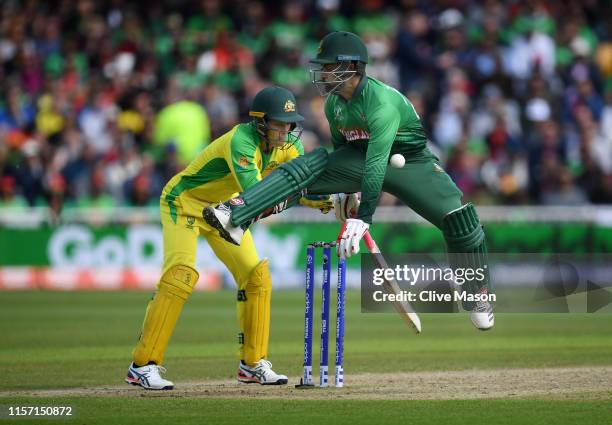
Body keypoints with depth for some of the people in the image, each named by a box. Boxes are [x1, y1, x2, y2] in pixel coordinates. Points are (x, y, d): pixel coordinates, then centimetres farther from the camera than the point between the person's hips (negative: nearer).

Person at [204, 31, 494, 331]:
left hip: (410, 162, -5)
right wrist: (344, 191, 22)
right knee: (307, 166, -21)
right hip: (361, 159, 5)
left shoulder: (382, 102, -31)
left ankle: (477, 299, -2)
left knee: (458, 216, -24)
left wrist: (361, 220, -43)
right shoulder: (334, 103, -7)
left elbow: (376, 165, -38)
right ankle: (235, 218, -33)